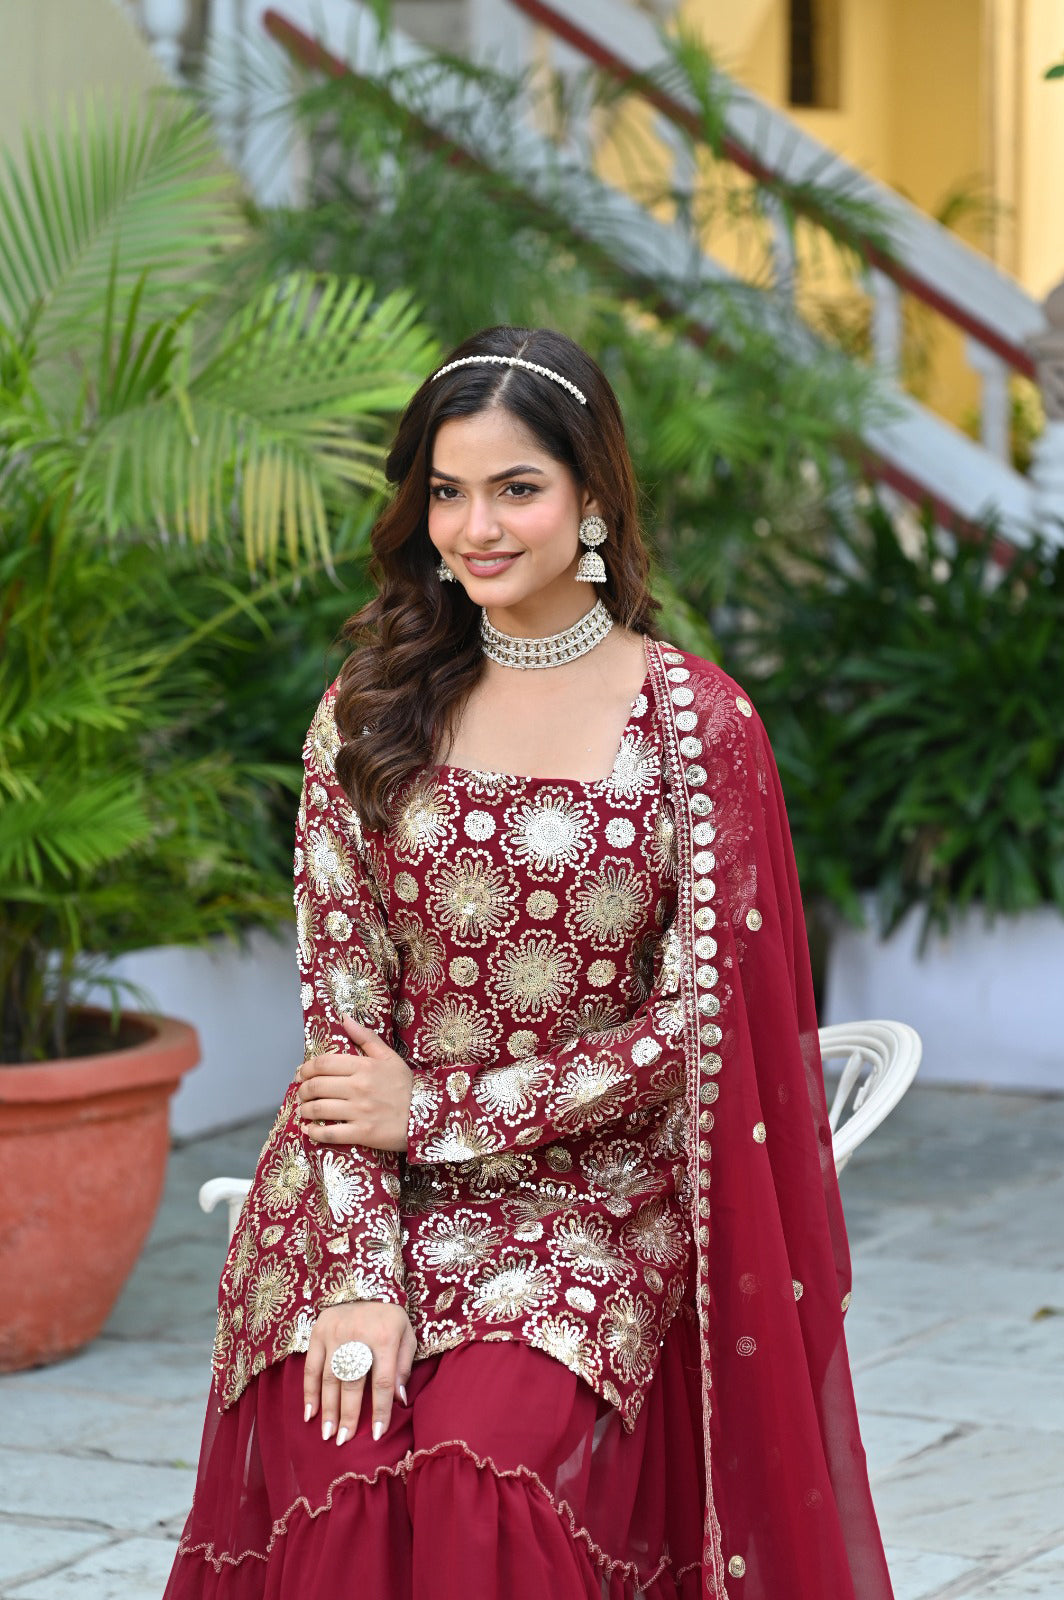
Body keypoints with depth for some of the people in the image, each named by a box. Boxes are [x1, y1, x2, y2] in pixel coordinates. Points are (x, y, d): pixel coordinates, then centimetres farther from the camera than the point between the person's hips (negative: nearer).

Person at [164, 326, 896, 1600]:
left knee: (490, 1477, -25)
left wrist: (434, 1112, -6)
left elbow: (697, 1019, -4)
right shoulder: (369, 715, 6)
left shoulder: (696, 722, -1)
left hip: (589, 1205, -2)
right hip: (363, 1202, 2)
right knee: (332, 1482, -21)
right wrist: (362, 1278, -11)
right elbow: (339, 1003, 0)